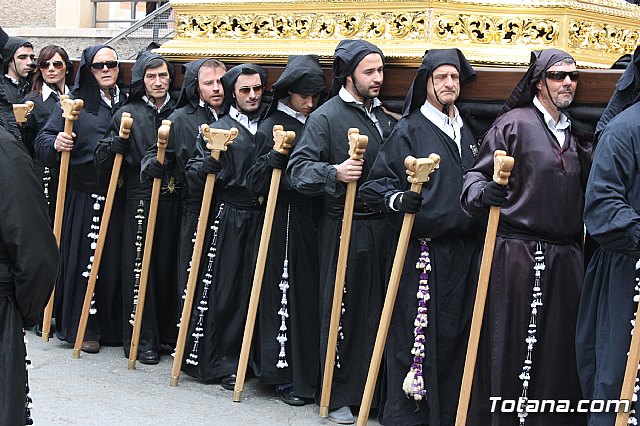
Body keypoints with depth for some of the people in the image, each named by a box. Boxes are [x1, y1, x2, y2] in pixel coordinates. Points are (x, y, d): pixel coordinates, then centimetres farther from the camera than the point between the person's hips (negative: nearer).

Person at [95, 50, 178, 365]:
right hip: (140, 199, -2)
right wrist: (119, 141, -20)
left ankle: (170, 332, 18)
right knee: (140, 267, -2)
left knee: (170, 265, 7)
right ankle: (142, 339, 4)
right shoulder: (128, 114, 3)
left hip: (173, 200, 3)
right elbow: (103, 159, -1)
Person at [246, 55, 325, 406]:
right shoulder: (271, 127, -2)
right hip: (284, 222, -5)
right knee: (284, 295, -1)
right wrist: (276, 155, -22)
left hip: (314, 221, 5)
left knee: (312, 294, 7)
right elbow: (256, 184, -8)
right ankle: (284, 375, 9)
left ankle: (311, 373, 18)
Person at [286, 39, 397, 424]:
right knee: (343, 311, 0)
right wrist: (334, 172, -26)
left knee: (381, 309, 8)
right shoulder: (326, 116, -4)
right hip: (344, 226, -5)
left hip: (384, 225, 6)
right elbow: (299, 168, -12)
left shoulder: (386, 115, 15)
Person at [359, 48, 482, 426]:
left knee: (456, 334, 8)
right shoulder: (408, 130, -1)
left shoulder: (466, 132, 19)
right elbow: (376, 183, -5)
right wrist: (398, 199, -23)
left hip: (464, 251, 6)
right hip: (423, 250, -6)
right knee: (417, 334, -5)